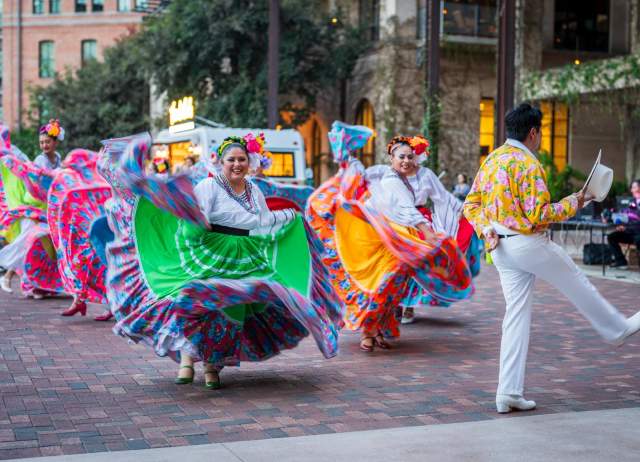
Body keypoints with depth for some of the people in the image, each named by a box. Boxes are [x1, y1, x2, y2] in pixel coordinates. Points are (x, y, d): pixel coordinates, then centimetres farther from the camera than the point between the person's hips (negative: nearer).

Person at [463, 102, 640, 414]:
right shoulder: (528, 164, -16)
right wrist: (572, 204, -8)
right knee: (578, 285, 17)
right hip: (529, 244, -8)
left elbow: (471, 204, 11)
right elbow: (538, 215, -21)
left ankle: (509, 394, 7)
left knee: (516, 315, 8)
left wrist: (486, 231, 1)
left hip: (501, 247, 8)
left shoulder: (492, 160, 10)